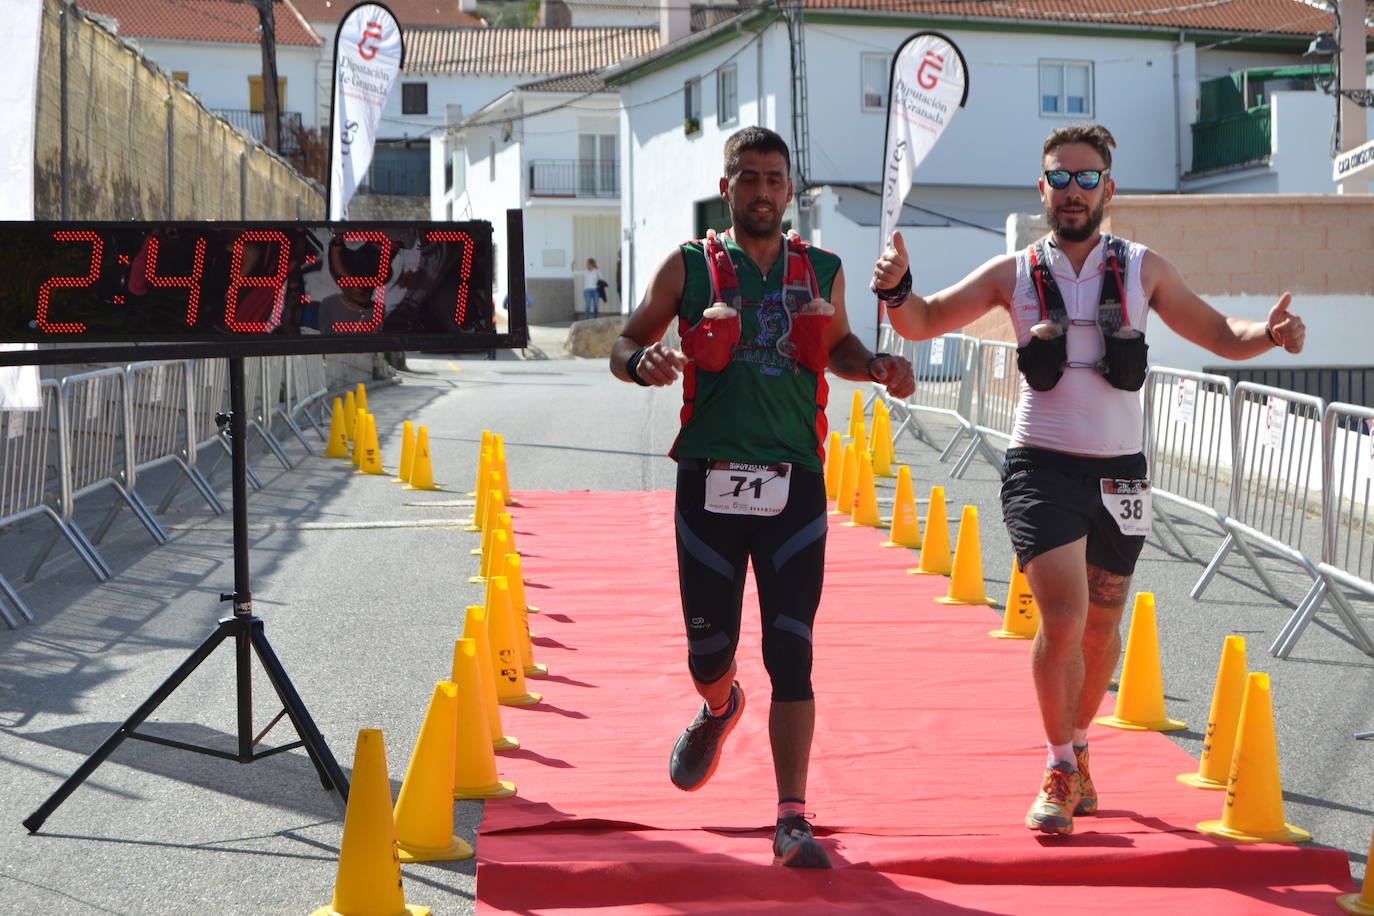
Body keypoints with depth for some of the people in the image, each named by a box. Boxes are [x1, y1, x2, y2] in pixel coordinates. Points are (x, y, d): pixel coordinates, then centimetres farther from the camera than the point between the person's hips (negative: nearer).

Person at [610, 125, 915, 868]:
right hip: (710, 480, 0)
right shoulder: (689, 268, 3)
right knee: (709, 646, 10)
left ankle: (792, 821, -6)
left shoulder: (822, 273, 9)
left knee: (791, 653, -7)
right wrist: (645, 362, -16)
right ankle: (719, 710, 47)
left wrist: (877, 366, 4)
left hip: (794, 483, 0)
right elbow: (624, 345, 7)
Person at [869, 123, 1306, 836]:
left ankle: (1076, 748, 35)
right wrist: (897, 290, -21)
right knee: (1062, 617, -16)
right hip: (1042, 468, -3)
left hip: (1119, 470, 3)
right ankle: (1060, 772, 0)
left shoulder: (1143, 270, 6)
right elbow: (922, 324, 2)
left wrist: (1268, 333, -10)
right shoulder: (1013, 274, 2)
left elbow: (1221, 336, 12)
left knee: (1101, 625, 12)